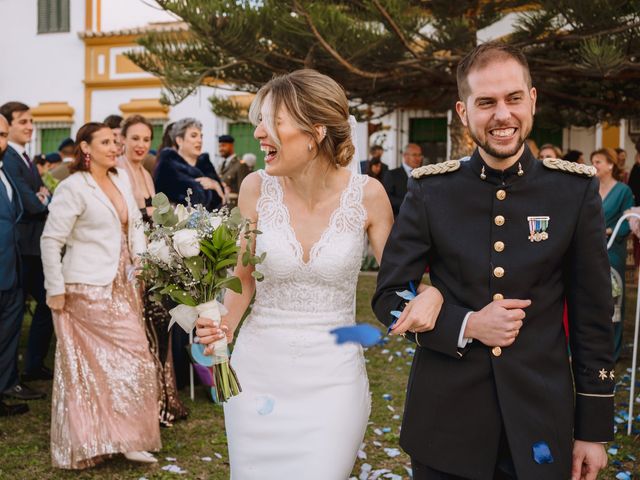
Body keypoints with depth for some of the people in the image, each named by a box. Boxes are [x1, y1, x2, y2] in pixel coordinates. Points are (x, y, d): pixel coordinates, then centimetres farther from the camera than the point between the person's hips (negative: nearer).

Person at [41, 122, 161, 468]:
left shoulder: (121, 180, 10)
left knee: (95, 364, 12)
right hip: (88, 290, -7)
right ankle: (125, 436, 8)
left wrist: (140, 256, 1)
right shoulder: (73, 188, -11)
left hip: (120, 285, 7)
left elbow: (134, 223, 18)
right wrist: (55, 290, -12)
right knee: (132, 356, -6)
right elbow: (51, 240, -11)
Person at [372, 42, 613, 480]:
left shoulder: (576, 189, -4)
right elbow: (388, 297, 1)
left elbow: (593, 317, 1)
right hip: (444, 419, 0)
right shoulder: (431, 190, -4)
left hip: (540, 421, 0)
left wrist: (594, 428, 2)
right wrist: (466, 325, -15)